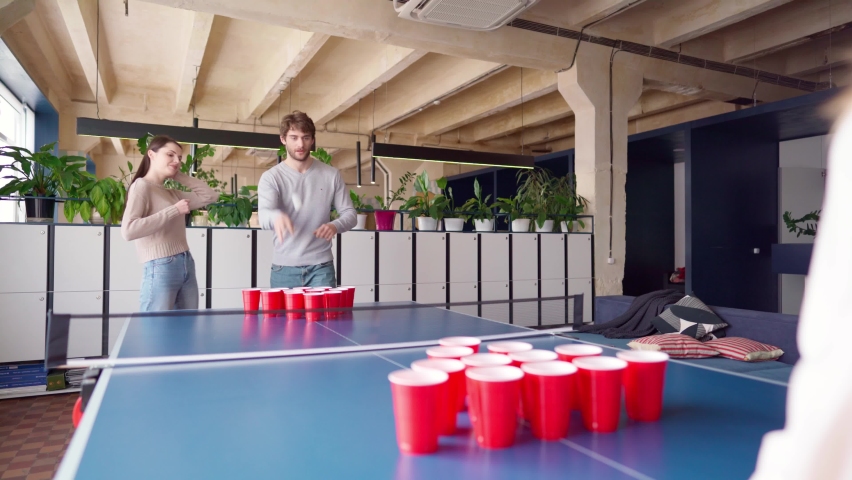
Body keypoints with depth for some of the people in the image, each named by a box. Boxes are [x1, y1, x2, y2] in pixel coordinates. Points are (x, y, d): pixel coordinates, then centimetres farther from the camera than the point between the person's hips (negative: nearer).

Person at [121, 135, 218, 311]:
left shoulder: (173, 193, 15)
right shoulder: (142, 186, -7)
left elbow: (210, 196, 18)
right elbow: (128, 230, -20)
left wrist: (180, 176, 14)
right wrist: (174, 210, -17)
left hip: (187, 266, 8)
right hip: (161, 269, -8)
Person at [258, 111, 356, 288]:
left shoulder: (331, 175, 3)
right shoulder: (271, 177, -3)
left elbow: (349, 213, 5)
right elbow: (264, 215, -20)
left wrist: (335, 226, -19)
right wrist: (277, 216, -45)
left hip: (321, 267, 1)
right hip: (284, 269, 0)